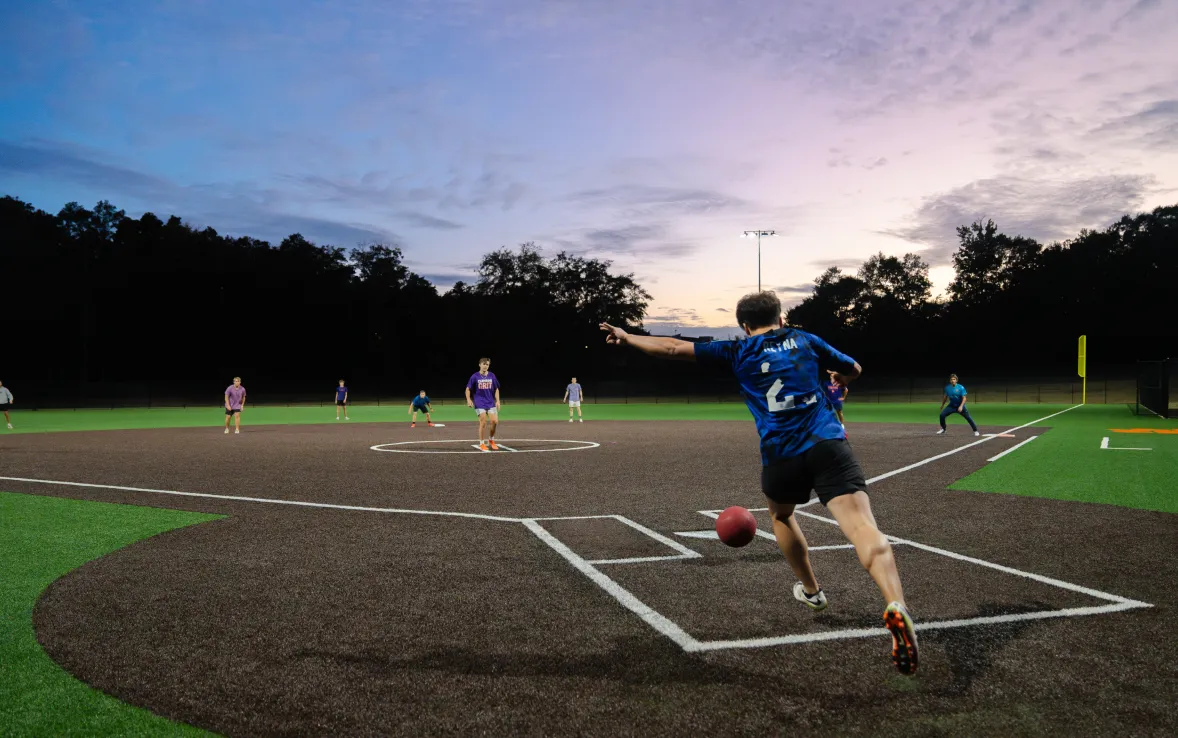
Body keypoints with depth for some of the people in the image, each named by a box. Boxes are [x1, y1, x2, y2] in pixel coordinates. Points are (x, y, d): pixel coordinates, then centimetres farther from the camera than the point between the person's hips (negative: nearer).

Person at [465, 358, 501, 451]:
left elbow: (496, 389, 11)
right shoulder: (475, 376, -4)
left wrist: (497, 401, 2)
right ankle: (481, 444, 5)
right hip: (479, 403, -3)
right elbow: (468, 389, 1)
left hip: (491, 402, 3)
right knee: (483, 422, -10)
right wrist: (469, 400, -12)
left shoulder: (492, 376, 3)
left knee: (494, 421, -6)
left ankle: (491, 441, 17)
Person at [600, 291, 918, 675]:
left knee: (780, 514, 31)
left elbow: (673, 348, 14)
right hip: (828, 443, 0)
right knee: (863, 527, -13)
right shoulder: (804, 340, 18)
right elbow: (853, 369, 31)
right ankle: (895, 605, -36)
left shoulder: (737, 352, 13)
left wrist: (626, 337, 27)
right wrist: (837, 377, 55)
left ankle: (811, 590, 42)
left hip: (781, 454, 0)